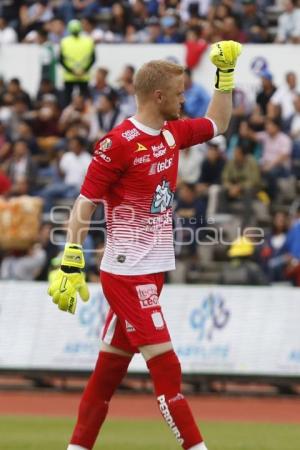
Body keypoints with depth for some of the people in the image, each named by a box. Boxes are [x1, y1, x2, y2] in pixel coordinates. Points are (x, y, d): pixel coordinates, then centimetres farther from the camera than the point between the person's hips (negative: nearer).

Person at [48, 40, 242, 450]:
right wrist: (70, 264, -19)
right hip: (127, 273, -8)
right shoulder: (119, 143, -15)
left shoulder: (172, 133, 9)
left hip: (152, 271, 8)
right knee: (166, 369, -10)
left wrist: (225, 72, 18)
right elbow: (84, 205, -14)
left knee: (109, 370, 12)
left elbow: (218, 123, 28)